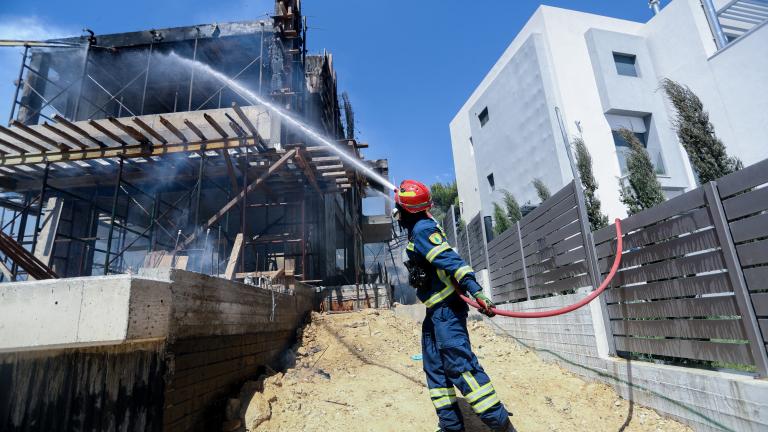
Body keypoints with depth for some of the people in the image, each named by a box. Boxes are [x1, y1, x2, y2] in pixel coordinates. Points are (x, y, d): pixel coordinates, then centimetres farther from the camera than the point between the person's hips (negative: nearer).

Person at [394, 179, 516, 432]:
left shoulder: (422, 230, -15)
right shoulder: (422, 227, 13)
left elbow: (451, 261, -27)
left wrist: (475, 291, -35)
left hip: (446, 308, -10)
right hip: (436, 310, 10)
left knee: (458, 363, -12)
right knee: (435, 368, 12)